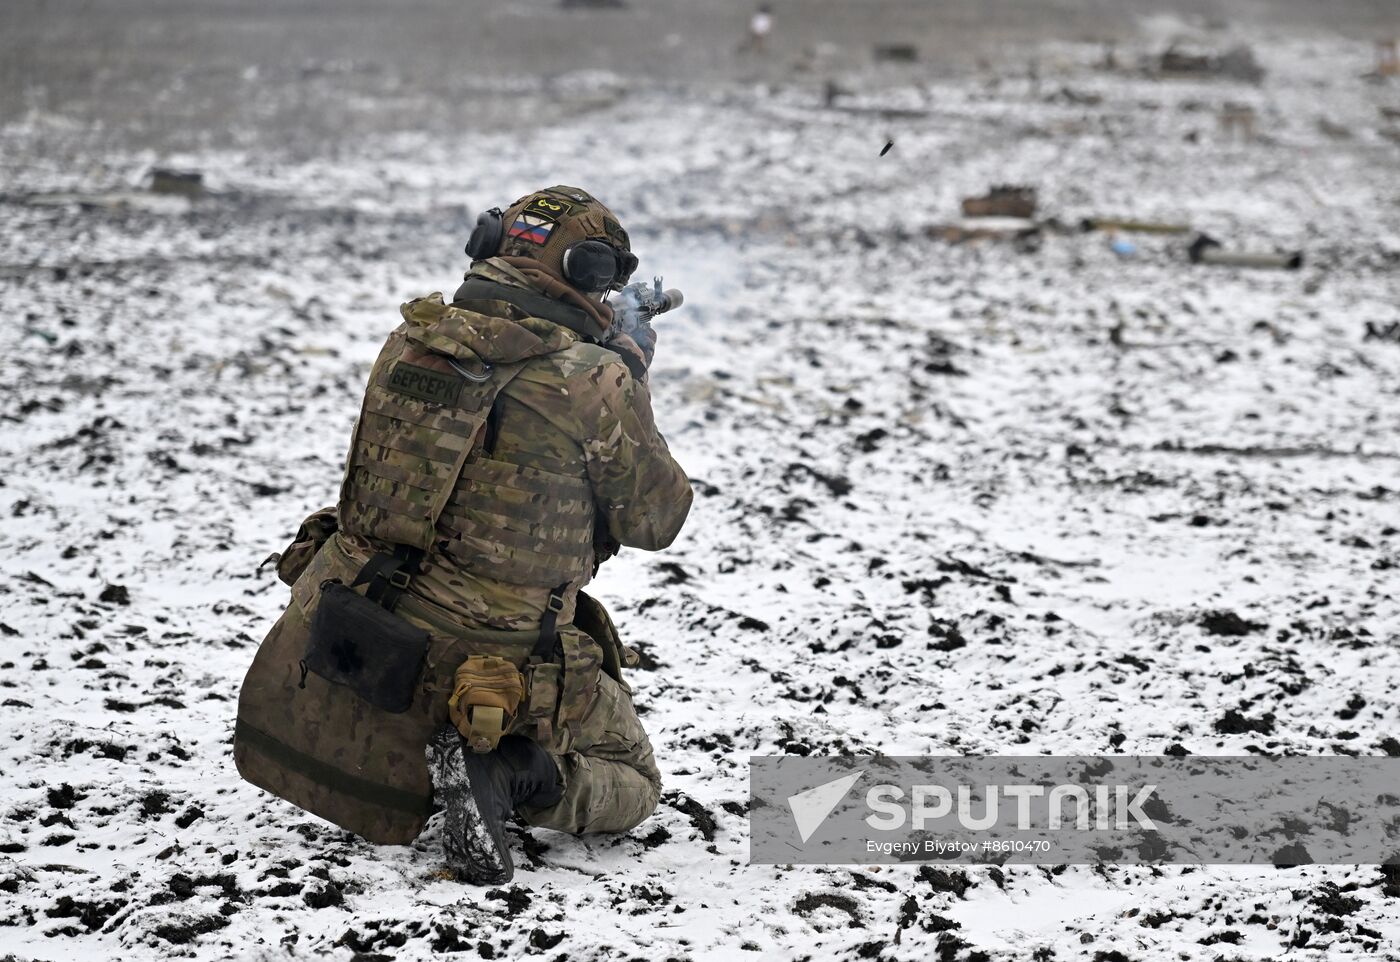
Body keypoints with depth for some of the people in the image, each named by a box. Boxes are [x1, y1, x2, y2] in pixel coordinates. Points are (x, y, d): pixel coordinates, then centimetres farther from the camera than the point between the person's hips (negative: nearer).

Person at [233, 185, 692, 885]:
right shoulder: (594, 384, -16)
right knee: (630, 782, 16)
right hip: (493, 664, -5)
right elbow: (655, 521, 0)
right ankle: (505, 772, -14)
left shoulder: (410, 340, 0)